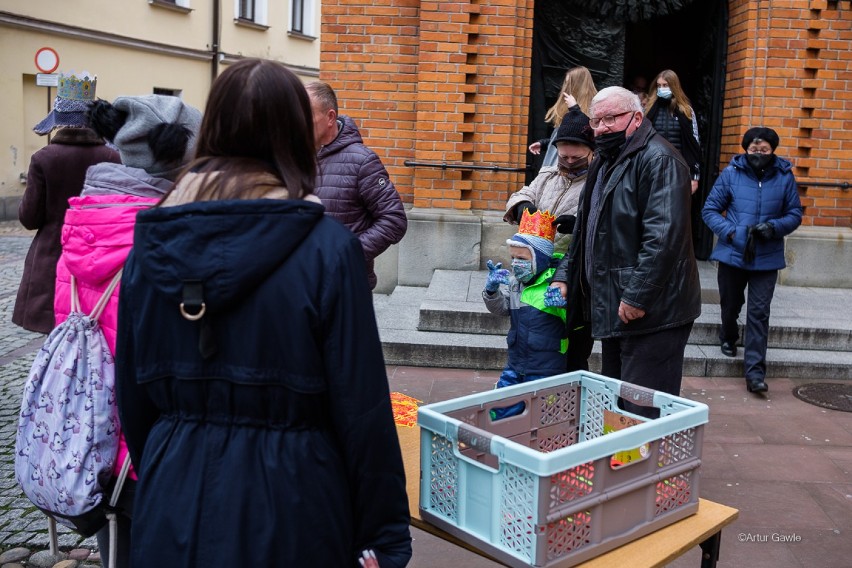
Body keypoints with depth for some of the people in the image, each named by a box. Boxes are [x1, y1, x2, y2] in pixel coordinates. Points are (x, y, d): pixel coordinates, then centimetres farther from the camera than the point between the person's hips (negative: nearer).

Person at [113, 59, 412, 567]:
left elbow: (133, 391, 5)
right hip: (289, 502, -3)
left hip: (175, 507, 4)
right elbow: (362, 409, -15)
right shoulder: (328, 248, -16)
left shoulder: (151, 242, -2)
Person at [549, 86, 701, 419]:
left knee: (644, 414, -5)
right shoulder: (604, 163, 18)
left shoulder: (658, 160, -12)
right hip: (613, 311, 10)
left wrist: (637, 297, -25)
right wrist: (564, 276, 13)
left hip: (650, 313, -10)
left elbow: (664, 237, -23)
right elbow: (584, 231, 25)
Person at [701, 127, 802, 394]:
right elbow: (709, 210, -3)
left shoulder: (785, 176, -3)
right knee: (730, 305, 19)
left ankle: (755, 371, 0)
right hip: (732, 254, 1)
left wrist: (774, 227, -17)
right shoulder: (731, 173, -6)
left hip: (767, 259, 0)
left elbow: (795, 214, 3)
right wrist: (731, 232, -18)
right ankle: (728, 338, 50)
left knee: (759, 314, -4)